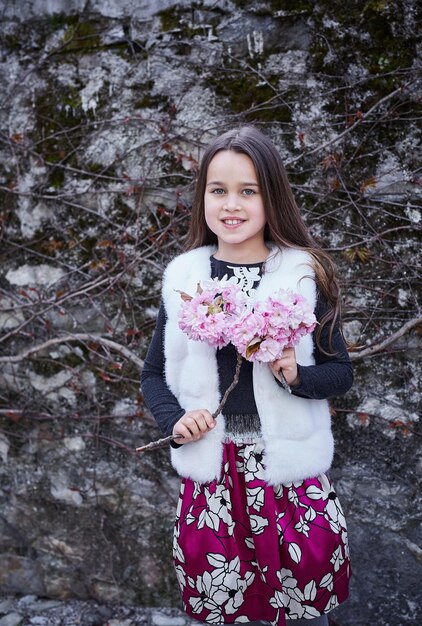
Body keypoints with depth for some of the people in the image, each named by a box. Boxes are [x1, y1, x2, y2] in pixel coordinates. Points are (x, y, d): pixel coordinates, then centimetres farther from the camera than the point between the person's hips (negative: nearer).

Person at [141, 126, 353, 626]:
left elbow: (341, 372, 2)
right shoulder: (184, 278, 0)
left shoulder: (304, 276, -4)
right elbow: (154, 374, 9)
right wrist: (173, 421, -9)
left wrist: (297, 376, -18)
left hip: (290, 468, -1)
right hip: (210, 469, 2)